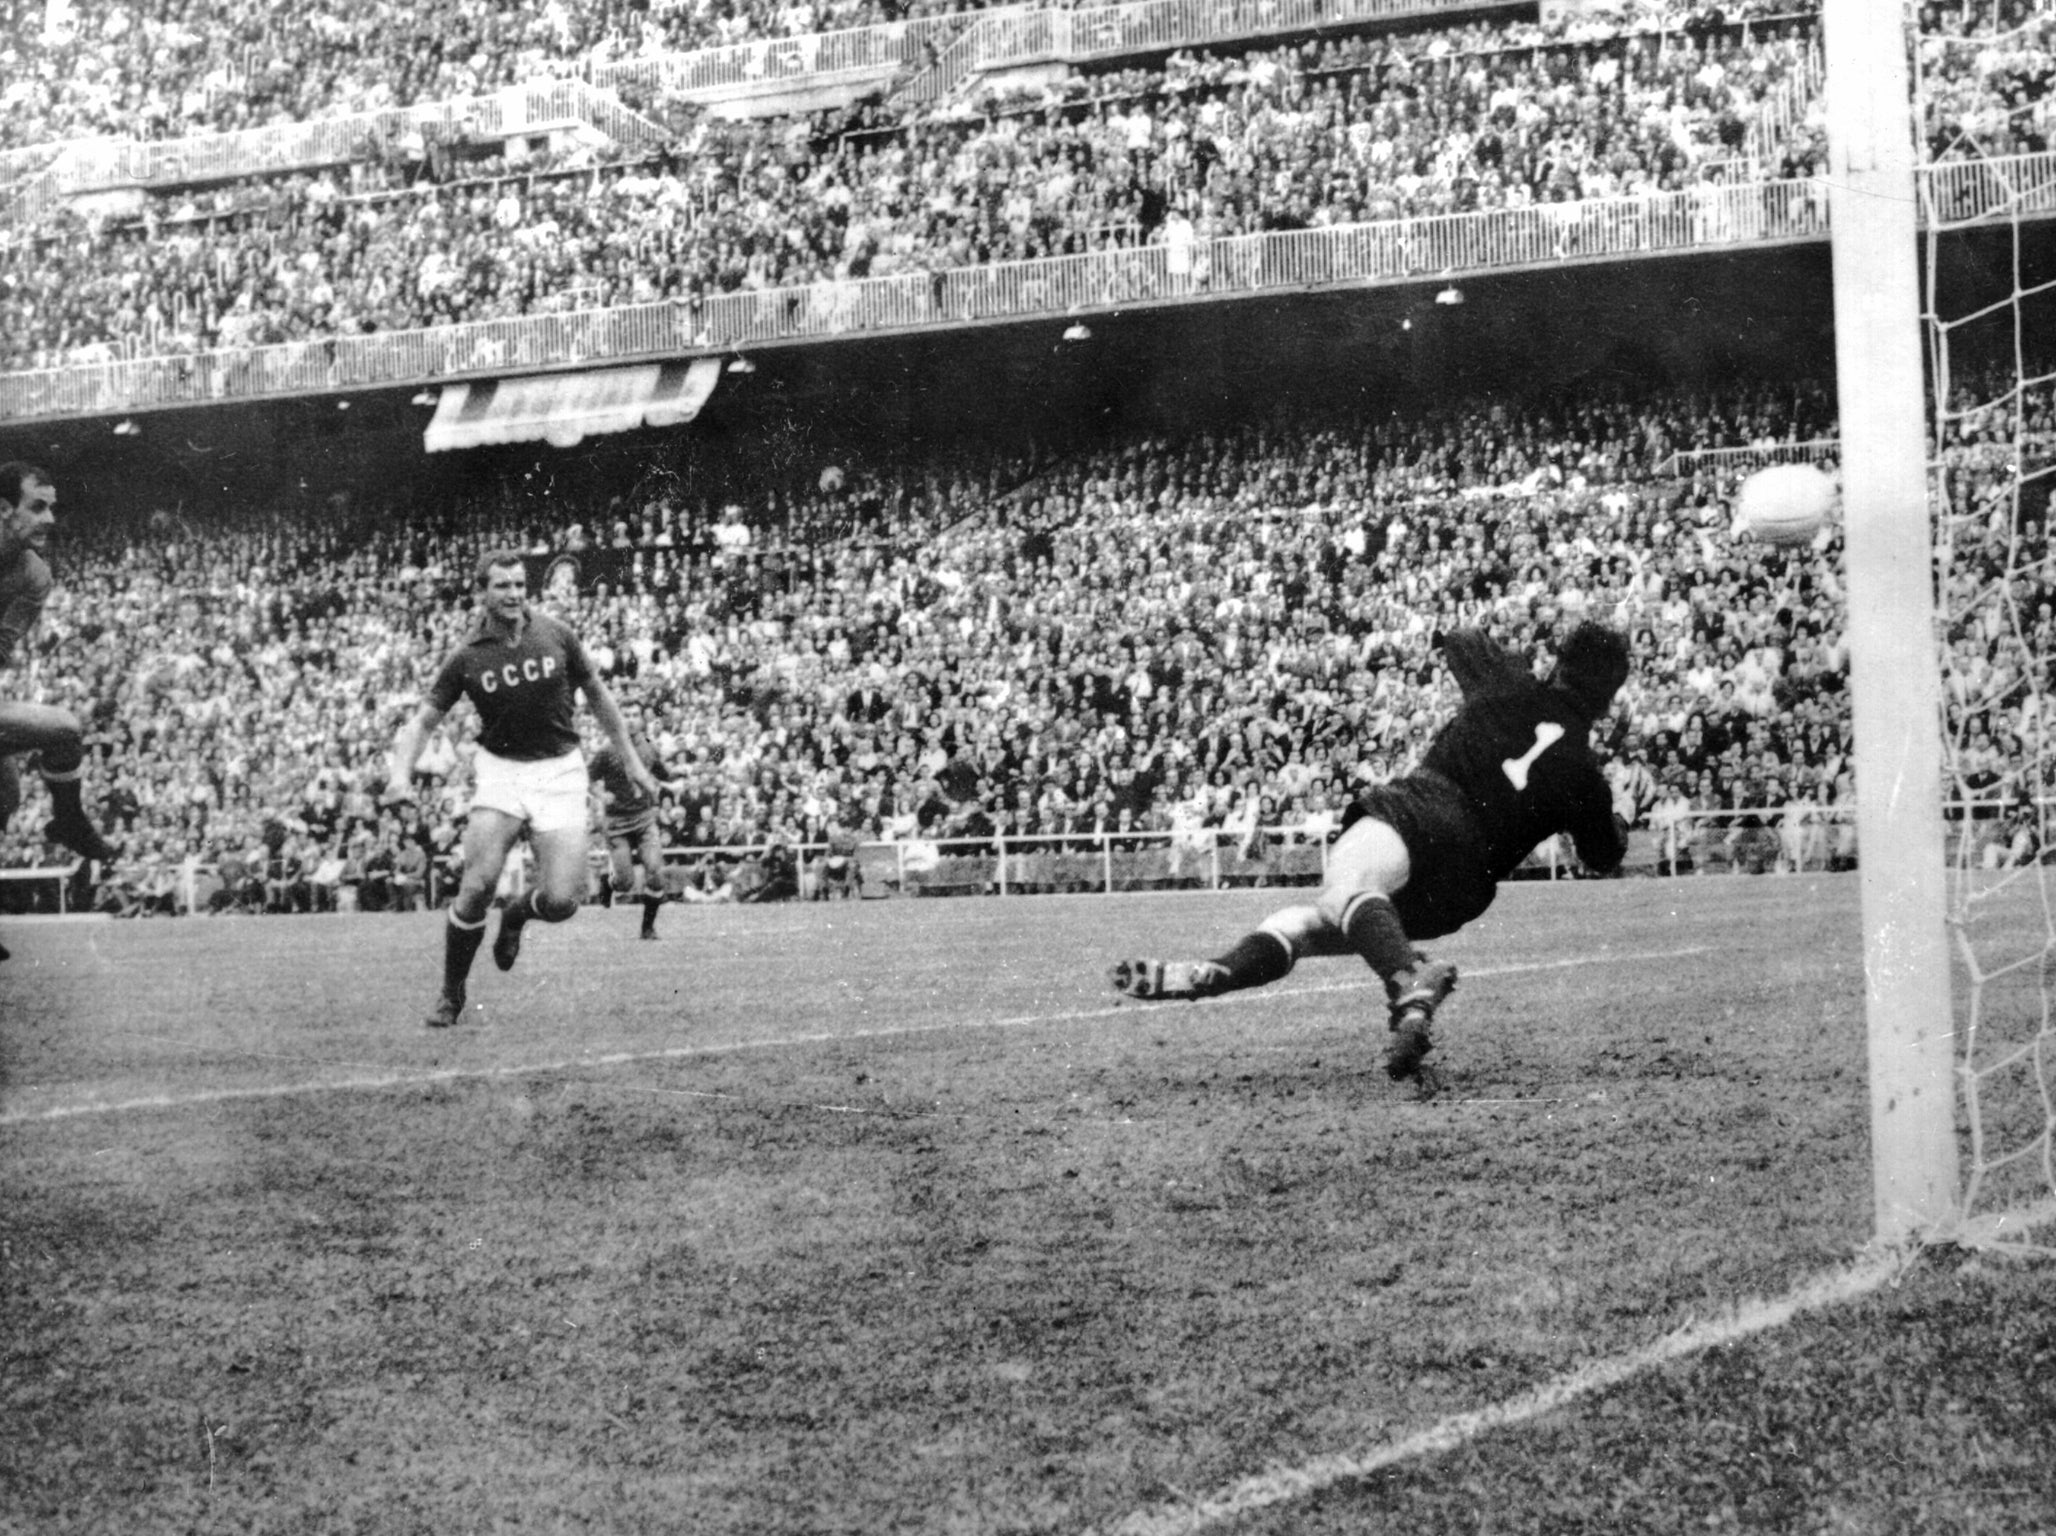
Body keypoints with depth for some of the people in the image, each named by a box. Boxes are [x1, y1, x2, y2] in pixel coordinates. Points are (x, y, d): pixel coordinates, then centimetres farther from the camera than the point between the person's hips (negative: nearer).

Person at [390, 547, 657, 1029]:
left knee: (562, 901, -12)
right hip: (500, 770, -1)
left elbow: (597, 696, 10)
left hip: (559, 772, 1)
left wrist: (631, 760, 11)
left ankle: (518, 914, 26)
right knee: (477, 887, -17)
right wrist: (401, 773, -17)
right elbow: (424, 720, 1)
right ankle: (451, 994, 3)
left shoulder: (556, 635, -4)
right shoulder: (467, 657, -6)